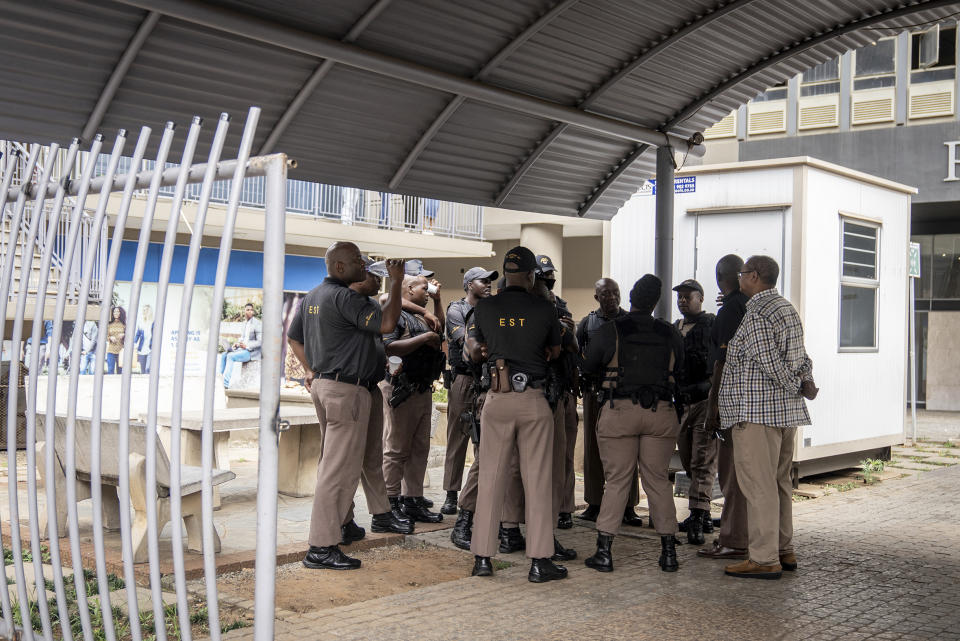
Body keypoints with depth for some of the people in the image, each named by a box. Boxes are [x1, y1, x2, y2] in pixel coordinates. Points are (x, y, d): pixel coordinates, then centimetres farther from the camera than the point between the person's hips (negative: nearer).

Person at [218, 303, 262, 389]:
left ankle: (225, 384, -31)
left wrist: (247, 346, -23)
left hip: (252, 352, -8)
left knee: (230, 356, -28)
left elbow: (260, 342, -15)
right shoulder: (244, 323, 17)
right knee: (223, 355, -11)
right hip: (241, 349, 8)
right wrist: (236, 344, 4)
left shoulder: (257, 324, -9)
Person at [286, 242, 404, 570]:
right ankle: (322, 547, -8)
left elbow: (293, 337, 24)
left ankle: (338, 523, 32)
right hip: (347, 389, -11)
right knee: (341, 467, -9)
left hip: (323, 384, 11)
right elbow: (386, 322, -25)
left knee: (331, 462, 20)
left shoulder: (312, 297, 14)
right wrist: (396, 282, -14)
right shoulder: (344, 297, -16)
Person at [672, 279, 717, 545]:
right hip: (681, 403, 7)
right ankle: (703, 516, 22)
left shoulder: (713, 325, -3)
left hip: (705, 401, -7)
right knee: (689, 463, 12)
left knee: (703, 463, -10)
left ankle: (697, 518, -14)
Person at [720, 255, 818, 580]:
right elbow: (801, 356, 20)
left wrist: (796, 387, -5)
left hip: (757, 412, -10)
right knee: (780, 482, 16)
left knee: (758, 485, -6)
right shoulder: (788, 308, 17)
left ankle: (764, 559, -3)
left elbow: (770, 363, -17)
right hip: (787, 411, 10)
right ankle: (784, 551, 23)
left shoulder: (756, 314, -15)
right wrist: (806, 382, 7)